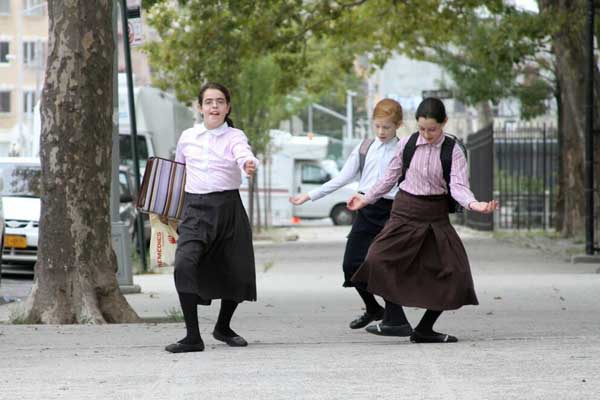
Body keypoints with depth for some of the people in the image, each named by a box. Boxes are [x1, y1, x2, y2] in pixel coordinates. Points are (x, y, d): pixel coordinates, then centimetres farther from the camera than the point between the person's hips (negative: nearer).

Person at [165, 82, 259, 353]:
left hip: (228, 207, 0)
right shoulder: (188, 137, 8)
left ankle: (223, 328, 34)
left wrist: (249, 165, -46)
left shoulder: (234, 136, -1)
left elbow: (244, 155, -23)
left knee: (237, 273, 5)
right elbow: (178, 168, 24)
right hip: (196, 208, 1)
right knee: (184, 263, -22)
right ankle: (192, 337, -18)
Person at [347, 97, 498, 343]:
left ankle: (425, 329, 10)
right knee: (378, 261, -19)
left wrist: (473, 204, -34)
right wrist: (367, 199, 16)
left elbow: (458, 186, -14)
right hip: (405, 210, 0)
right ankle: (398, 322, -15)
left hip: (435, 215, 0)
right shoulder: (407, 144, -1)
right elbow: (391, 177, 12)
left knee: (452, 272, -5)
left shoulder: (452, 151, -5)